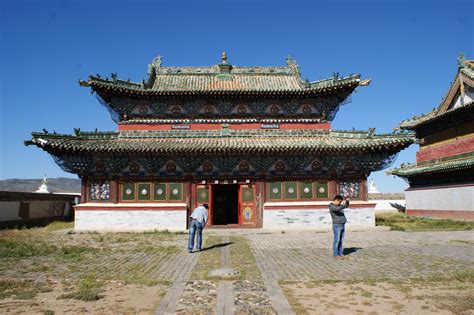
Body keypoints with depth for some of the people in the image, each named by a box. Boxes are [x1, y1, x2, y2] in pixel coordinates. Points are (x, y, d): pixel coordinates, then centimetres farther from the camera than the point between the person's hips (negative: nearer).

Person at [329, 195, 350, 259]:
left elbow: (346, 205, 24)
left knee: (341, 240, 10)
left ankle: (340, 253, 16)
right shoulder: (331, 206, -11)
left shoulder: (339, 205, 15)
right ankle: (335, 254, 2)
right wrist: (344, 205, -24)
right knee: (337, 240, -4)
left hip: (342, 225, 8)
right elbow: (337, 209, -31)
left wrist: (347, 201, 4)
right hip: (337, 226, -8)